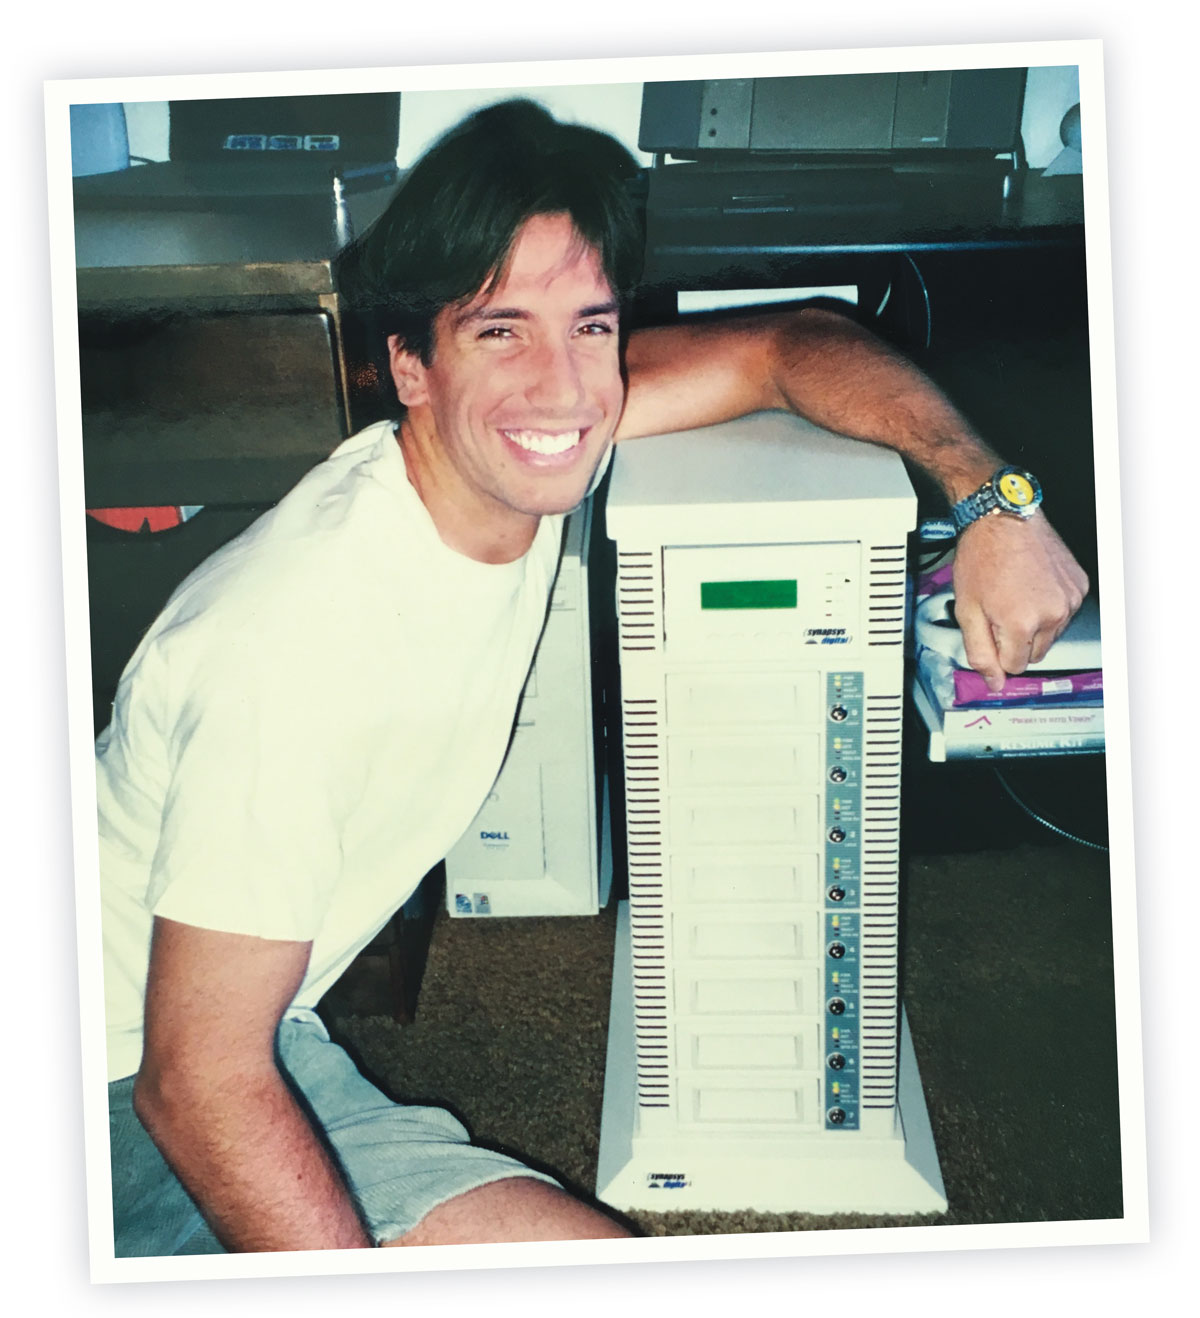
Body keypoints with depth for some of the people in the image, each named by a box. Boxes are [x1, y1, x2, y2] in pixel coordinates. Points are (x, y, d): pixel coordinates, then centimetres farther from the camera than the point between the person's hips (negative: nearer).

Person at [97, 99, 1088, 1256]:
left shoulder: (520, 450, -11)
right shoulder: (300, 640, -33)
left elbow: (790, 345, 0)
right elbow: (199, 1084, -27)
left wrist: (991, 498, -12)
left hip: (268, 1018, 7)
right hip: (133, 1091, -7)